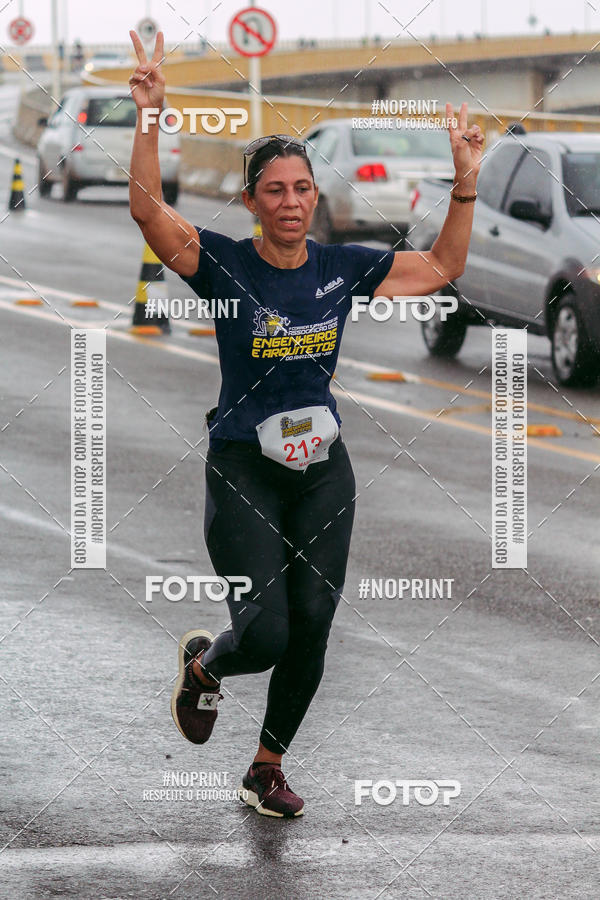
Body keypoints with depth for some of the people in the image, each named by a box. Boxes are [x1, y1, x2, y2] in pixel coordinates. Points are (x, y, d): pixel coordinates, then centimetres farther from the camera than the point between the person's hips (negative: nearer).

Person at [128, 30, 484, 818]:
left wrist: (466, 184, 4)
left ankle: (268, 770, 22)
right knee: (265, 634, -14)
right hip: (243, 471, -4)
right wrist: (149, 117, -33)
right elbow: (149, 211, -23)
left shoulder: (343, 269, 4)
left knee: (311, 631, 2)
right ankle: (203, 665, 24)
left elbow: (442, 267, 15)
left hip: (324, 471, 4)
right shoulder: (225, 265, -8)